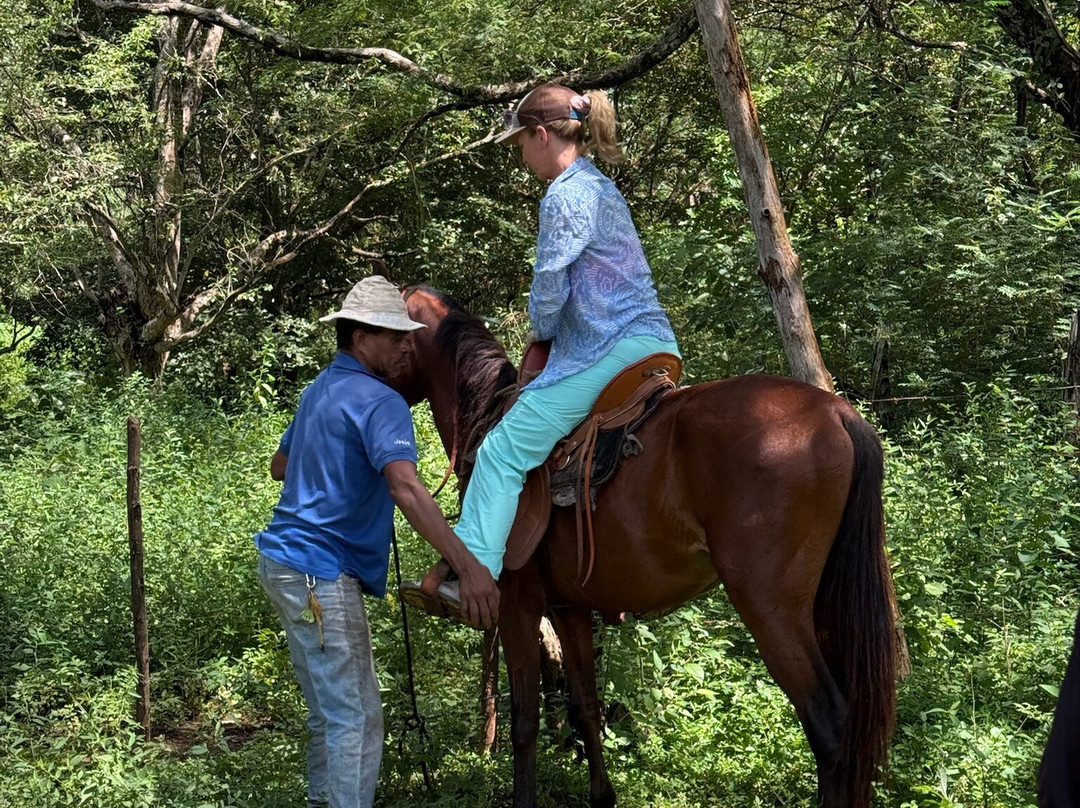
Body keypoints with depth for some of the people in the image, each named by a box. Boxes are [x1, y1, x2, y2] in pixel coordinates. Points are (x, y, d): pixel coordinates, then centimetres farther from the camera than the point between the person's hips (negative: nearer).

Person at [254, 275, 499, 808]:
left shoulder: (318, 391, 14)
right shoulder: (379, 401, -16)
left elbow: (279, 466, 29)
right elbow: (405, 486, -32)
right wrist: (468, 567, -40)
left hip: (285, 563, 10)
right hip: (320, 573, -10)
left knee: (328, 708, 20)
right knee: (356, 719, -7)